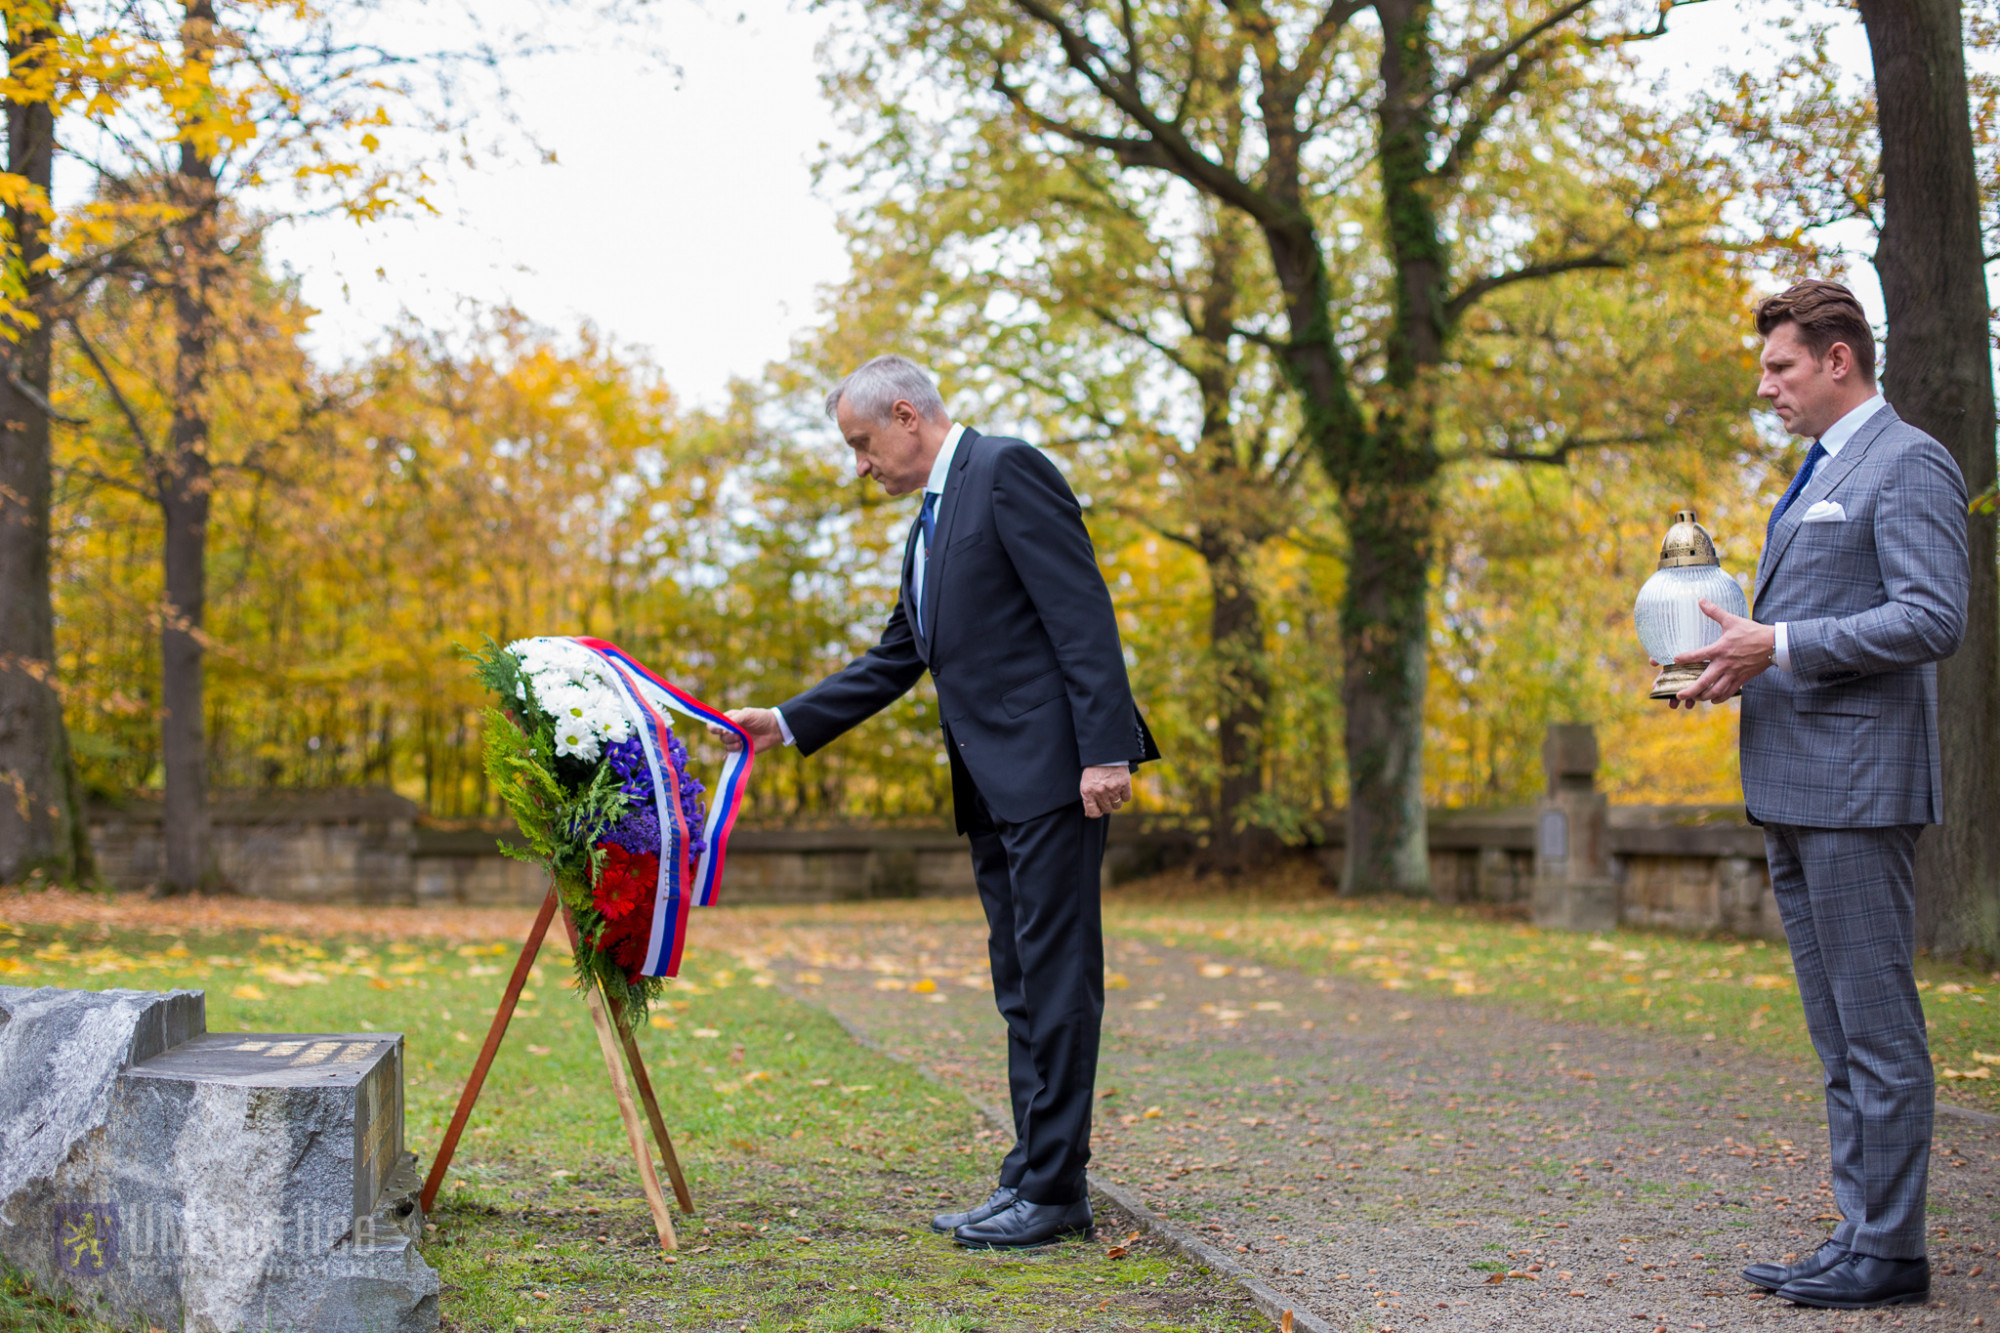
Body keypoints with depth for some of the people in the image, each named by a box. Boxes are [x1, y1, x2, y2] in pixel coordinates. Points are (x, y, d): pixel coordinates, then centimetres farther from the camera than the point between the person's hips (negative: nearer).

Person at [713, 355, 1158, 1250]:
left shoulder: (1007, 471, -7)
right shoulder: (930, 523, 22)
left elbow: (1083, 613, -15)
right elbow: (895, 661, 26)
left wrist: (1105, 749, -22)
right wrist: (786, 723, 19)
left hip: (1054, 772, -10)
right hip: (994, 789, 10)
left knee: (1055, 977, -7)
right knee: (1022, 985, 10)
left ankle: (1054, 1192, -4)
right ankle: (1031, 1178, 15)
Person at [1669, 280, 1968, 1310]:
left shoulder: (1909, 465, -8)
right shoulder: (1817, 476, 23)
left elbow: (1932, 620, -18)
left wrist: (1779, 645, -18)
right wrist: (1737, 661, 11)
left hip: (1857, 788, -10)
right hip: (1793, 790, 10)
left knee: (1877, 1029, -5)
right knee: (1839, 1036, 12)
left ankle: (1889, 1252, 1)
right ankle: (1860, 1234, 18)